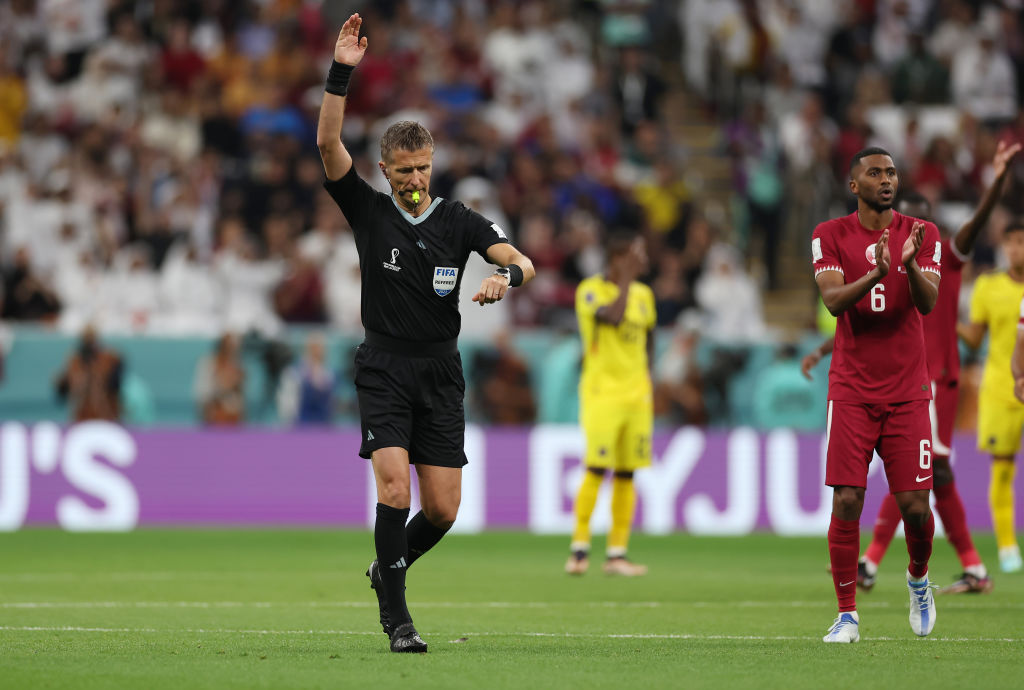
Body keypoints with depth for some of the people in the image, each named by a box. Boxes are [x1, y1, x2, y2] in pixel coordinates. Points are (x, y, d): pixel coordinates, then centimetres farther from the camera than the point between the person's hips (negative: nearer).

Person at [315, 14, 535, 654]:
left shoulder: (458, 220, 5)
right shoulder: (368, 210, 2)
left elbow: (522, 261, -7)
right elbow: (329, 143, -10)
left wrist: (507, 275, -31)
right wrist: (341, 73, -19)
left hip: (441, 373, 2)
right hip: (385, 369, -2)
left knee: (443, 509, -1)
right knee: (395, 488, -19)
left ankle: (388, 566, 29)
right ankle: (395, 615, -12)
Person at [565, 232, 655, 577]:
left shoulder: (643, 294, 13)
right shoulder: (590, 290, -6)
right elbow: (613, 317, -24)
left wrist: (646, 378, 13)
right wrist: (626, 278, -15)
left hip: (637, 394, 6)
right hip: (601, 391, -6)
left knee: (626, 474, 3)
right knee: (596, 469, -13)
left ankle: (617, 553, 6)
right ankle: (579, 547, -5)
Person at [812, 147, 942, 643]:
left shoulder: (922, 234, 4)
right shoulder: (830, 236, 1)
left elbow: (928, 304, -9)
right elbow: (833, 301, -13)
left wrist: (910, 264, -29)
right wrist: (875, 274, -31)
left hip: (907, 391, 1)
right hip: (852, 391, -1)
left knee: (914, 505, -3)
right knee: (847, 501, -9)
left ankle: (918, 578, 28)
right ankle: (847, 615, 0)